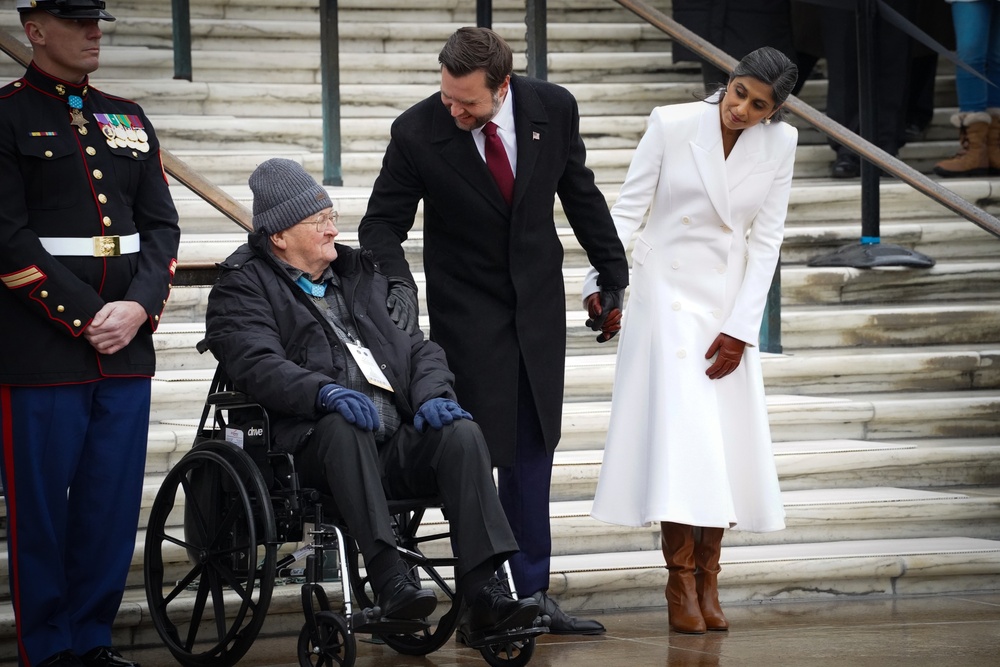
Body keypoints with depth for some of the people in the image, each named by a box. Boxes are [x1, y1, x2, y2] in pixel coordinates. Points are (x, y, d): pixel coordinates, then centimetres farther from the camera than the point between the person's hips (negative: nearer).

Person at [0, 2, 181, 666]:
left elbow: (161, 224, 12)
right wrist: (87, 316, -13)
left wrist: (139, 306, -5)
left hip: (126, 346, 5)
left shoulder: (129, 119, 15)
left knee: (114, 504, 7)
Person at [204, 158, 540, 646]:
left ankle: (483, 594, -33)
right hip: (315, 446, -5)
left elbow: (417, 349, 22)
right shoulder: (242, 289, 9)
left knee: (461, 432, -24)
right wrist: (326, 392, -29)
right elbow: (259, 366, -11)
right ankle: (390, 582, -46)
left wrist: (432, 395, -2)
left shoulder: (360, 275, 27)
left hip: (396, 441, 5)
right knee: (343, 425, -38)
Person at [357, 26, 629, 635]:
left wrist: (612, 273, 10)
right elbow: (383, 223, -9)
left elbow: (581, 195, 5)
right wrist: (398, 287, -27)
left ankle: (531, 594, 16)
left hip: (538, 302, 3)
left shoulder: (554, 109, -10)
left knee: (532, 451, 9)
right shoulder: (417, 133, -17)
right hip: (467, 310, -3)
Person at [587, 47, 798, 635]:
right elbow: (628, 210, -8)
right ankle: (680, 581, -8)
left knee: (725, 443, 0)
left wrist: (740, 329, -7)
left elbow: (766, 239, -3)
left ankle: (708, 580, 7)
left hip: (731, 300, 3)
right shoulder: (672, 124, -12)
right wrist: (604, 282, -18)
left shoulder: (779, 144, -4)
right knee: (679, 433, -11)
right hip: (669, 292, -3)